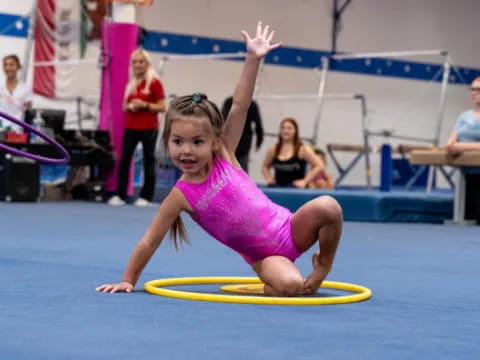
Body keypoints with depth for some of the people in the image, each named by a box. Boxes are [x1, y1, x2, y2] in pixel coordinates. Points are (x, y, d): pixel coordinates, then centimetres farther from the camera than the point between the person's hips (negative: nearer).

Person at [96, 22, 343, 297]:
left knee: (327, 207, -25)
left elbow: (239, 107, -12)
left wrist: (253, 59, -18)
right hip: (265, 256, -3)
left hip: (289, 230, 3)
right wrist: (128, 281, -4)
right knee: (289, 285, -34)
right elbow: (150, 241, -5)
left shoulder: (224, 155, -6)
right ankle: (262, 288, 2)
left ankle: (323, 268, 0)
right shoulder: (182, 196, -11)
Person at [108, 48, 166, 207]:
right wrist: (129, 106, -4)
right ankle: (120, 195, 4)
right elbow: (124, 106, 19)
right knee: (124, 159, 0)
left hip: (149, 128, -5)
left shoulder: (154, 82, -5)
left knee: (148, 161, 2)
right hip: (131, 127, 5)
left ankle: (146, 197, 7)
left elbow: (162, 107, -7)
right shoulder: (130, 83, 12)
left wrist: (145, 105, -18)